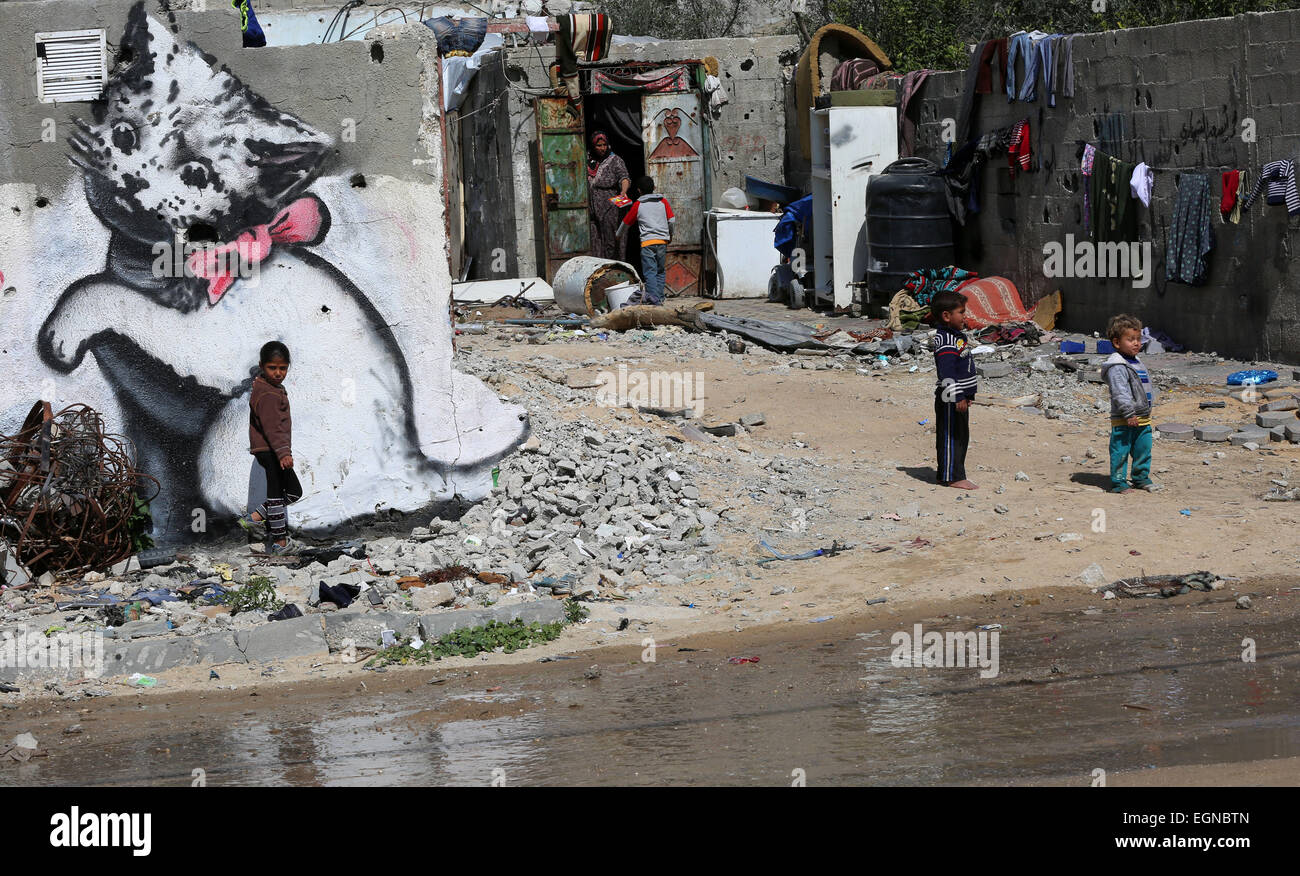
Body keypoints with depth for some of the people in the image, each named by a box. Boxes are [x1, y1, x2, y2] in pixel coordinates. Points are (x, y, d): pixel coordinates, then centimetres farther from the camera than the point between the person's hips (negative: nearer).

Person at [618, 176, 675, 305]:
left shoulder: (637, 204, 8)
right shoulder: (663, 201, 12)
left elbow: (626, 222, 19)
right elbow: (672, 220, 6)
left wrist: (619, 235, 37)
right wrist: (670, 235, 23)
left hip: (647, 241, -3)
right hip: (663, 240, 3)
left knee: (650, 272, -7)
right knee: (661, 271, 11)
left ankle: (654, 298, -20)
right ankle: (659, 298, 5)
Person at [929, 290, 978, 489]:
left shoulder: (958, 336, 15)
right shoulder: (946, 342, -19)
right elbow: (947, 372, -25)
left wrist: (968, 394, 27)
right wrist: (957, 397, -27)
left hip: (961, 398, 11)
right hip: (950, 400, -11)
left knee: (962, 438, 15)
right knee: (950, 438, -4)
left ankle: (954, 474, 22)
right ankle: (951, 477, 0)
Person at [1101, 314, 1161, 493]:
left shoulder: (1137, 363, 15)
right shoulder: (1117, 367, -16)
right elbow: (1120, 393, -22)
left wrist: (1147, 409, 26)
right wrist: (1129, 413, -26)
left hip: (1142, 418, 9)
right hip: (1123, 420, -9)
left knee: (1143, 449, 15)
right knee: (1121, 452, -4)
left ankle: (1141, 478, 28)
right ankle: (1118, 482, 3)